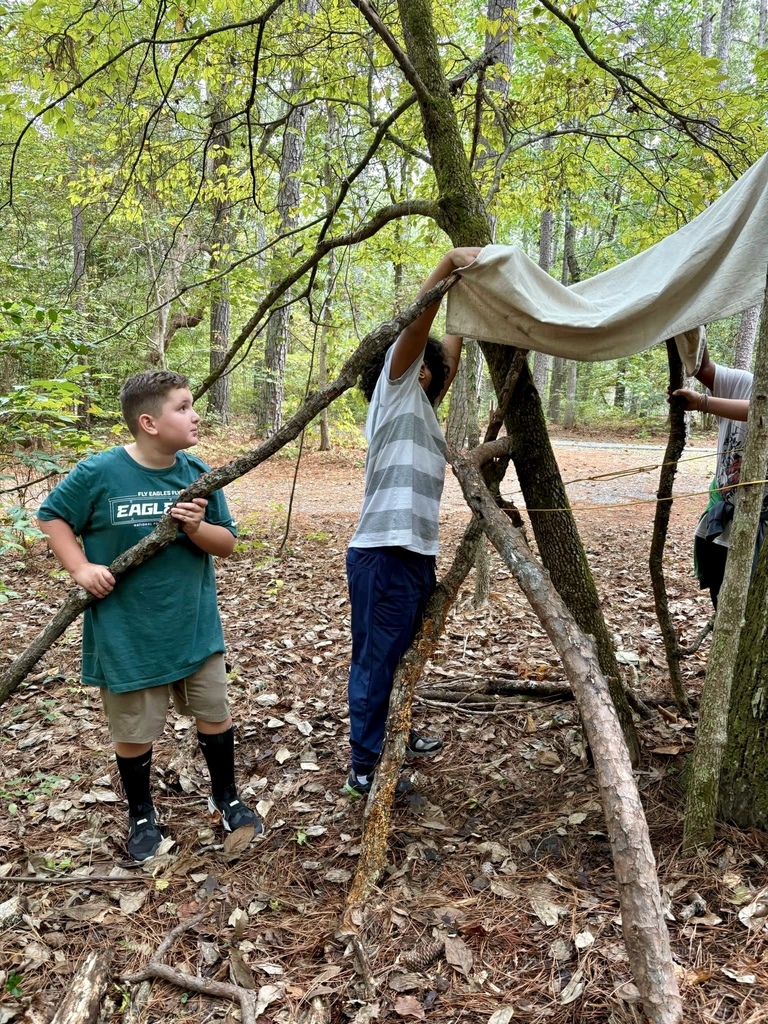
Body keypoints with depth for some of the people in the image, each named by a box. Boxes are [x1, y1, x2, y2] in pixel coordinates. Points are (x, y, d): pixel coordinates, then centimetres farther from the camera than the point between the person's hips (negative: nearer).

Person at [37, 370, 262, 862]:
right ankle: (142, 813, 40)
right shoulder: (99, 473, -14)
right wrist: (81, 567, -12)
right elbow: (51, 516, 0)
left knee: (216, 715, 15)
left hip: (196, 627, 3)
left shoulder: (199, 474, -5)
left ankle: (226, 798, 40)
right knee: (134, 732, 14)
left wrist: (198, 529, -20)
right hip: (127, 634, -3)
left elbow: (227, 544, 0)